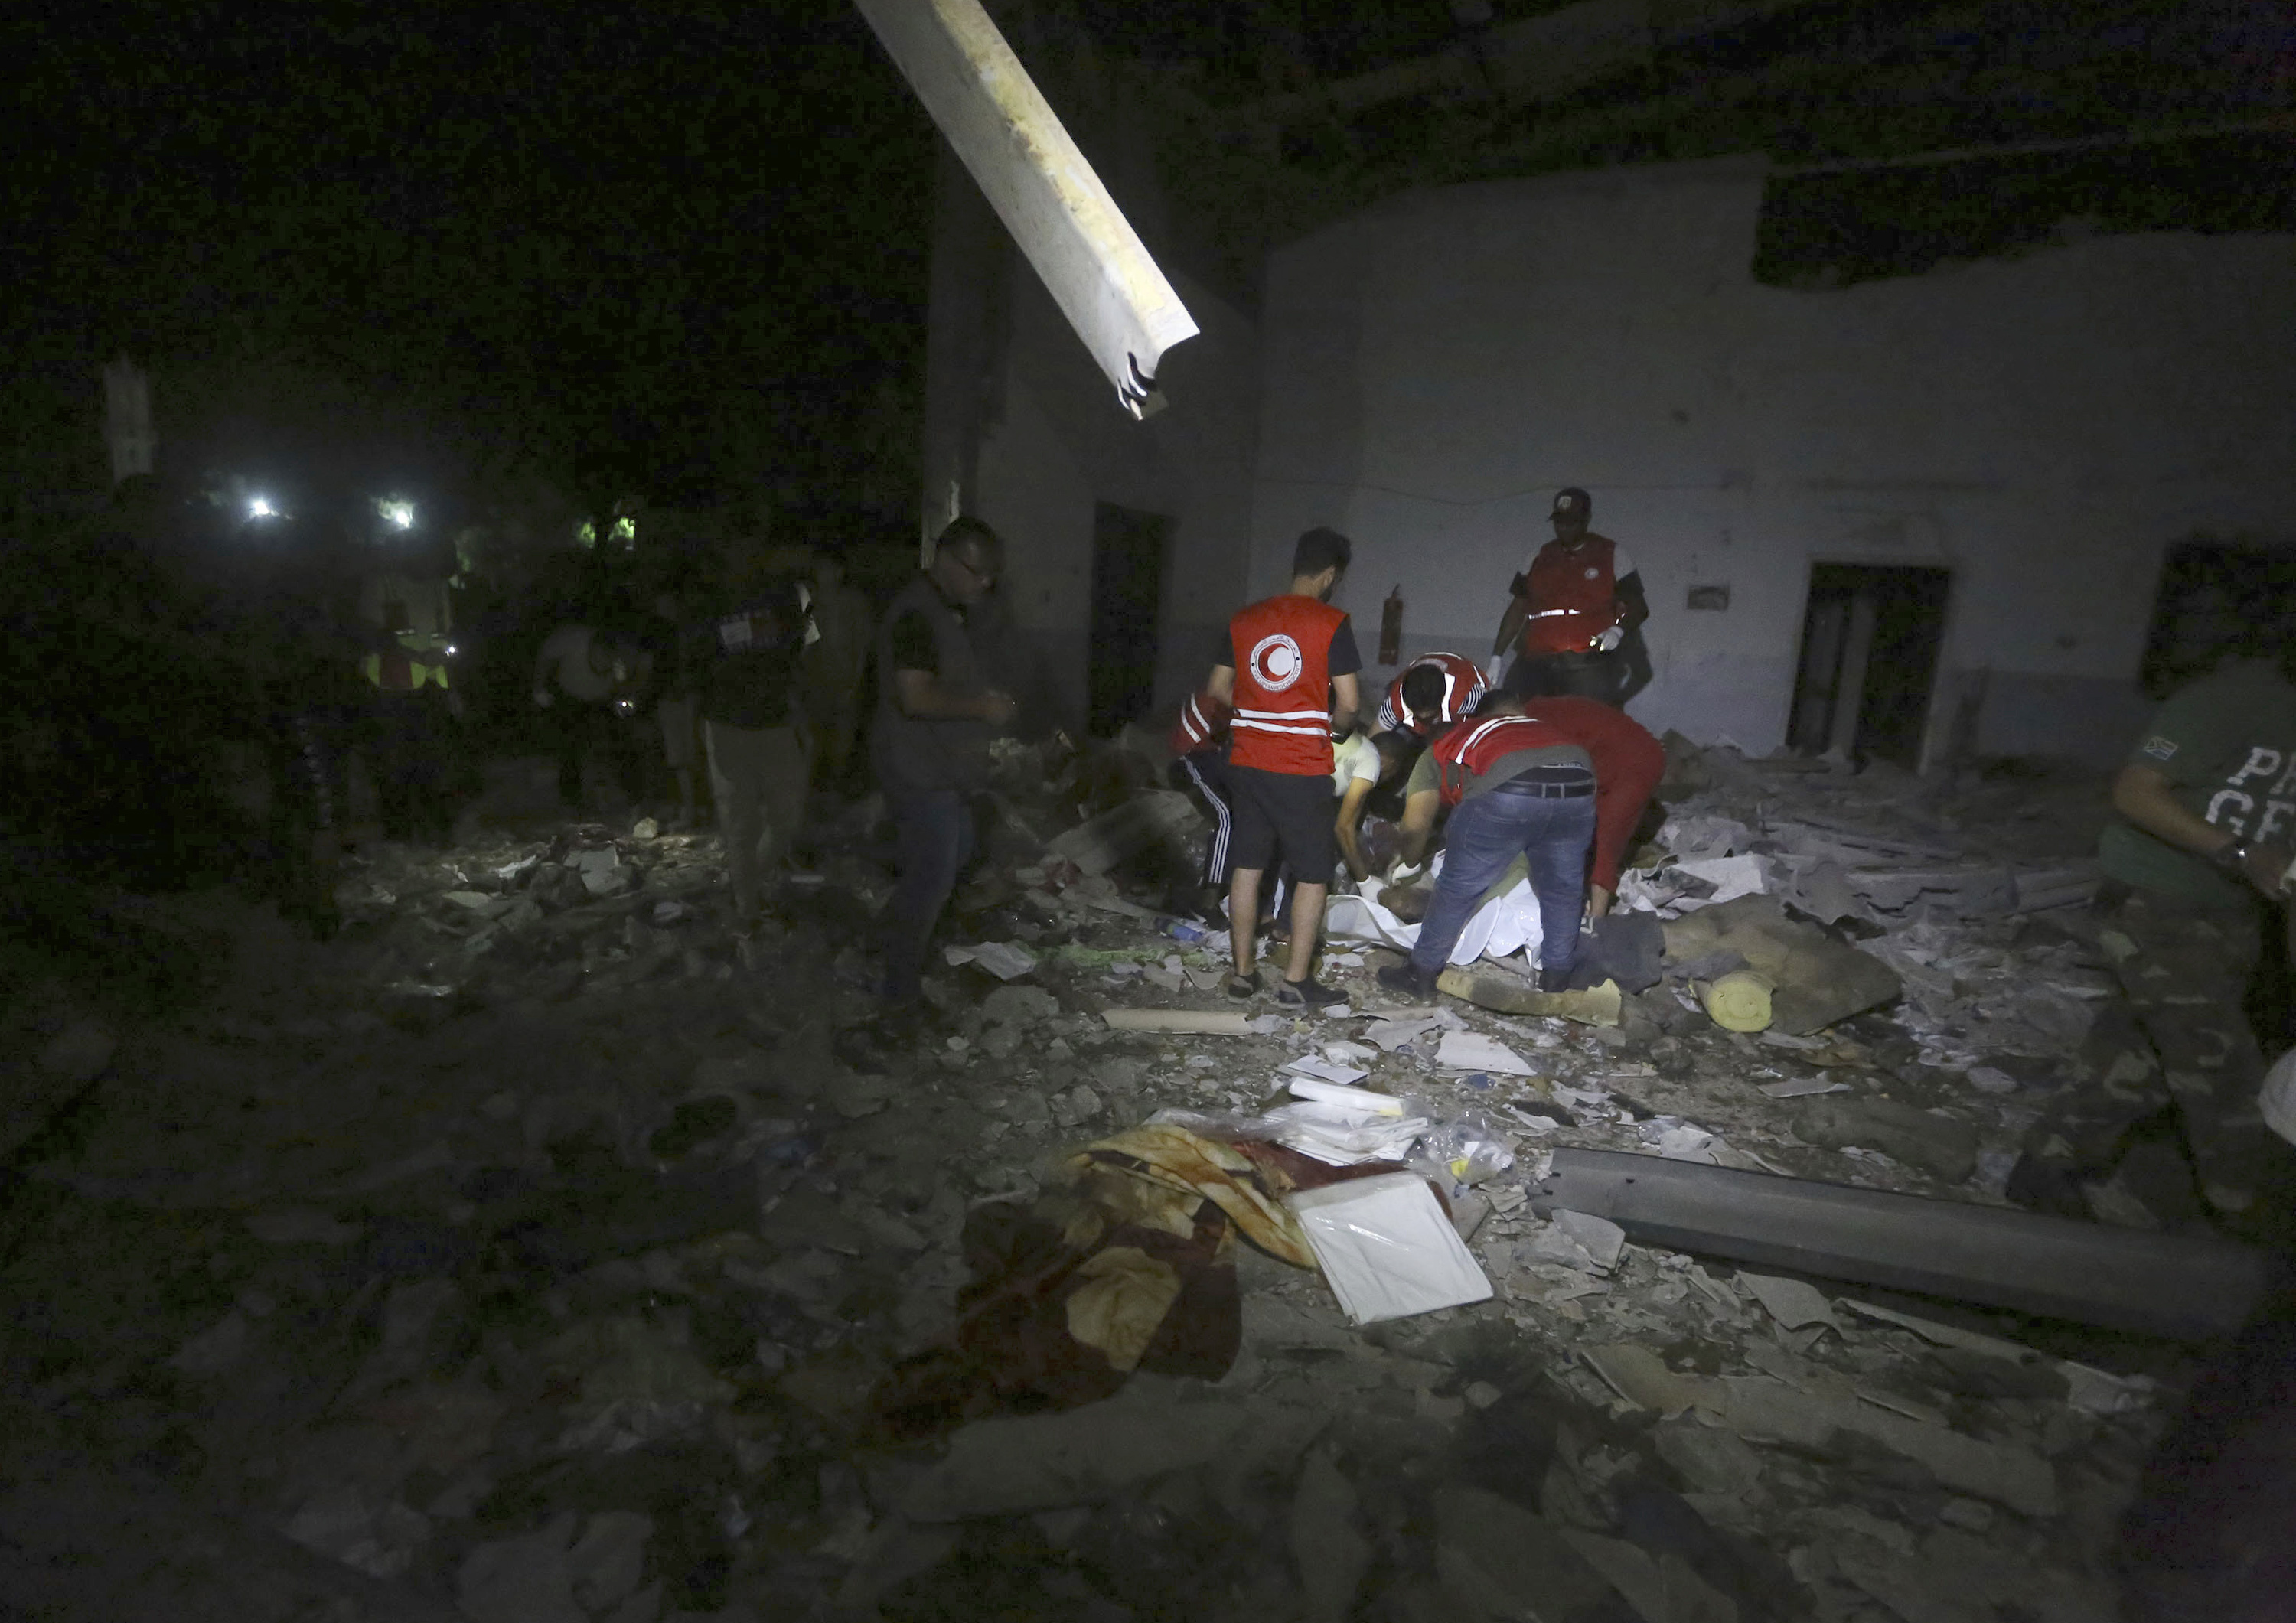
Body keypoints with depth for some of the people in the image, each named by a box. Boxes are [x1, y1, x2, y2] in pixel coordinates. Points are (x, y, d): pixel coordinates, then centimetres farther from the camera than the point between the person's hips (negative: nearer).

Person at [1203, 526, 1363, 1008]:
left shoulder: (1245, 618, 7)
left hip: (1248, 761, 5)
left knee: (1248, 866, 14)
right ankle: (1296, 981, 10)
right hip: (1303, 768, -5)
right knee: (1313, 875, 8)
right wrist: (1336, 728, 12)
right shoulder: (1331, 623, -7)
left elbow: (1217, 689, 10)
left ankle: (1243, 972, 21)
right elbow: (1347, 705, -9)